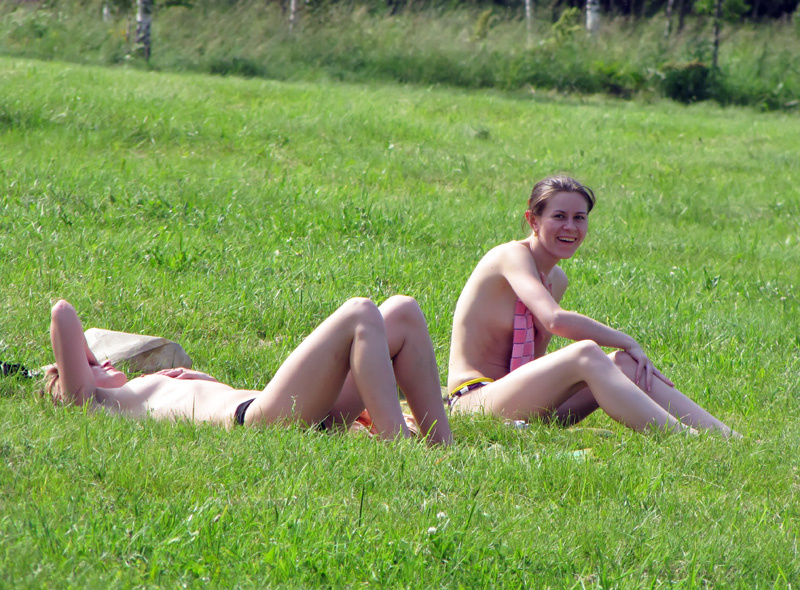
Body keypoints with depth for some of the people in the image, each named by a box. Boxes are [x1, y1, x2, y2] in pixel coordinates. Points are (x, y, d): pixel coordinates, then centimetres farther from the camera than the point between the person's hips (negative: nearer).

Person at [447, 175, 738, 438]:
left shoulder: (556, 280, 16)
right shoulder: (512, 256, -11)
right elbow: (556, 320, -26)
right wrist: (627, 342, -17)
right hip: (475, 398, -8)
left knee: (626, 364, -10)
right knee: (586, 353, -29)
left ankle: (730, 439, -21)